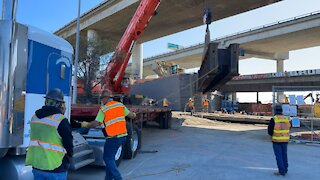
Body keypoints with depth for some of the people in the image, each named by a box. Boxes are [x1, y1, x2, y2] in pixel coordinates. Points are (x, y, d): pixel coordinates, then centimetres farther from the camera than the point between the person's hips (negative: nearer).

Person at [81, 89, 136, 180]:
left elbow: (96, 123, -12)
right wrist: (133, 115, 35)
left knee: (108, 158, 6)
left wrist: (86, 125, 4)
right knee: (110, 157, 19)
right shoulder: (120, 105, 6)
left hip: (113, 137, -7)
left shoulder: (103, 108, -8)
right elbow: (131, 115, 12)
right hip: (123, 135, 7)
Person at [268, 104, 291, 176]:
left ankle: (281, 171, 3)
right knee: (284, 155, 16)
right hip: (285, 140, 5)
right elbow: (288, 130, 9)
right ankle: (285, 170, 25)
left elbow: (270, 131, -9)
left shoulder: (273, 119, -16)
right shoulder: (286, 119, 0)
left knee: (279, 156, 2)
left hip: (277, 140, -5)